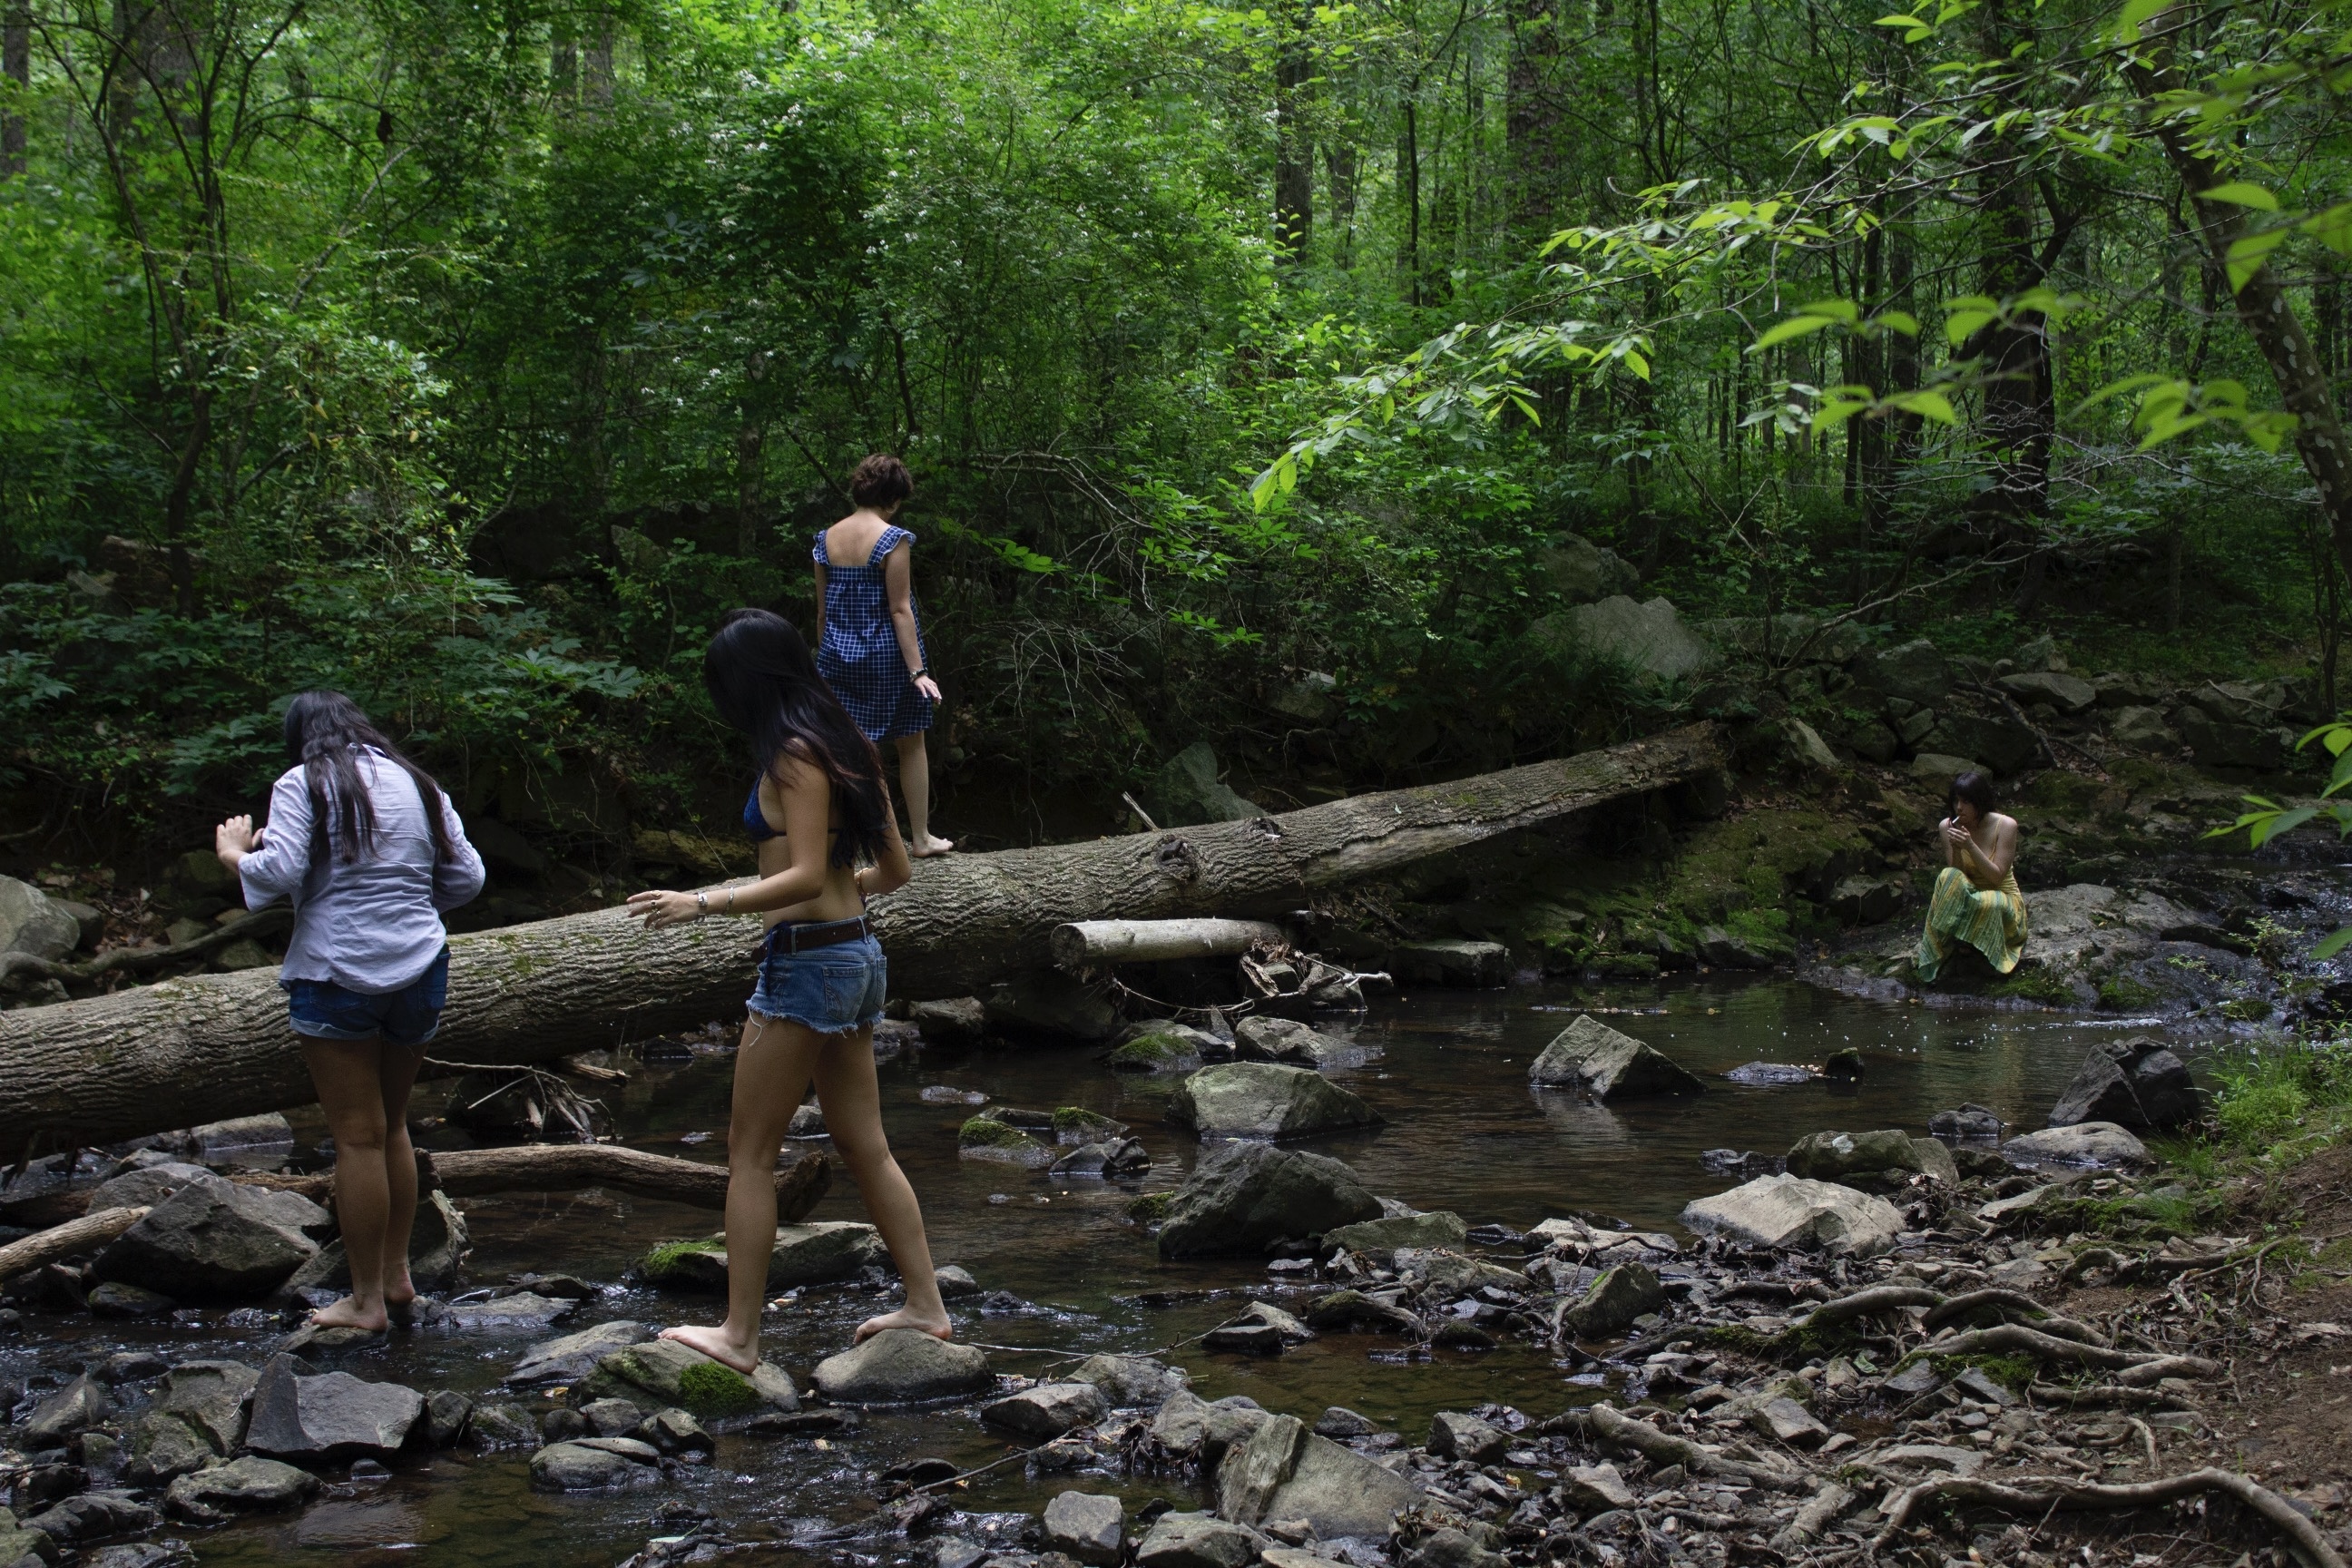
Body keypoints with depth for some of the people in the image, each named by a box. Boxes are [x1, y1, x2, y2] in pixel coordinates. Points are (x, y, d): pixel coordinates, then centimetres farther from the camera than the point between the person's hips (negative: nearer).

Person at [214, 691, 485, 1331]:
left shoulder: (303, 785, -4)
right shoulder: (418, 785, 12)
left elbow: (280, 872, -16)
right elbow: (466, 877, 9)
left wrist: (235, 853, 4)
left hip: (339, 974, -5)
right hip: (420, 971, 5)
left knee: (358, 1135, -1)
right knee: (392, 1127, 17)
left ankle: (367, 1300, 3)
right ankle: (397, 1277, 21)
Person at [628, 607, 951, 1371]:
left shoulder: (793, 755, -15)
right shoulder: (848, 746, 11)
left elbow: (806, 878, -23)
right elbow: (895, 870, 14)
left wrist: (703, 903, -20)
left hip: (806, 959, -9)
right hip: (857, 954, 9)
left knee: (750, 1153, -1)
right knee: (864, 1145, 15)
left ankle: (738, 1334, 2)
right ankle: (926, 1306, 19)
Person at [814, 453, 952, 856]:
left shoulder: (828, 538, 3)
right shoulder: (893, 539, -13)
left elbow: (822, 611, 8)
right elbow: (900, 610, -16)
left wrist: (826, 660, 18)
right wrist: (918, 670, -15)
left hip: (840, 656, 4)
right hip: (886, 654, -4)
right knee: (912, 745, 12)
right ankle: (920, 838, 20)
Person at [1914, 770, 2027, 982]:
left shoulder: (2005, 825, -14)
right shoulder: (1948, 826, -7)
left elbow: (1996, 877, -17)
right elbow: (1956, 872, -8)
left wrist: (1970, 846, -29)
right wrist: (1956, 849, -27)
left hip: (2002, 900, -2)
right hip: (1966, 899, 2)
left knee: (1989, 904, -39)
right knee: (1949, 877, -32)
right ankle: (1931, 951, -28)